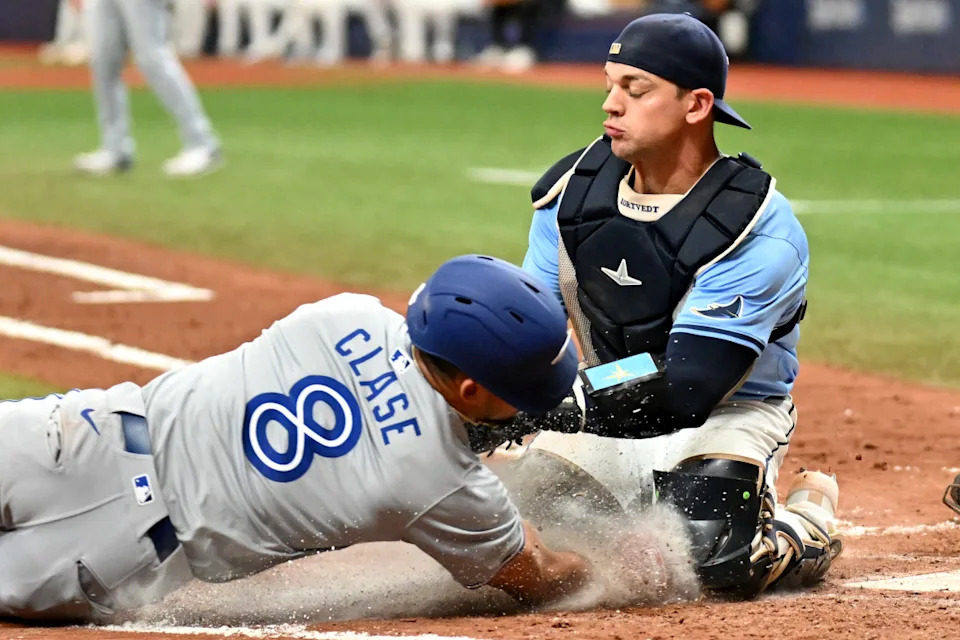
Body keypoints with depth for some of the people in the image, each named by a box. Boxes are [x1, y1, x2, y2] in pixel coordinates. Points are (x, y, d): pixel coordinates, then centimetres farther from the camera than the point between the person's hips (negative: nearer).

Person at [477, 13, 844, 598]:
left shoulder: (761, 232, -23)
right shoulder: (575, 188, -4)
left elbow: (690, 387, -30)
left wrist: (563, 401, -40)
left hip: (725, 416, -6)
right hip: (612, 415, 6)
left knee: (715, 558, -31)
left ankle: (809, 520, 6)